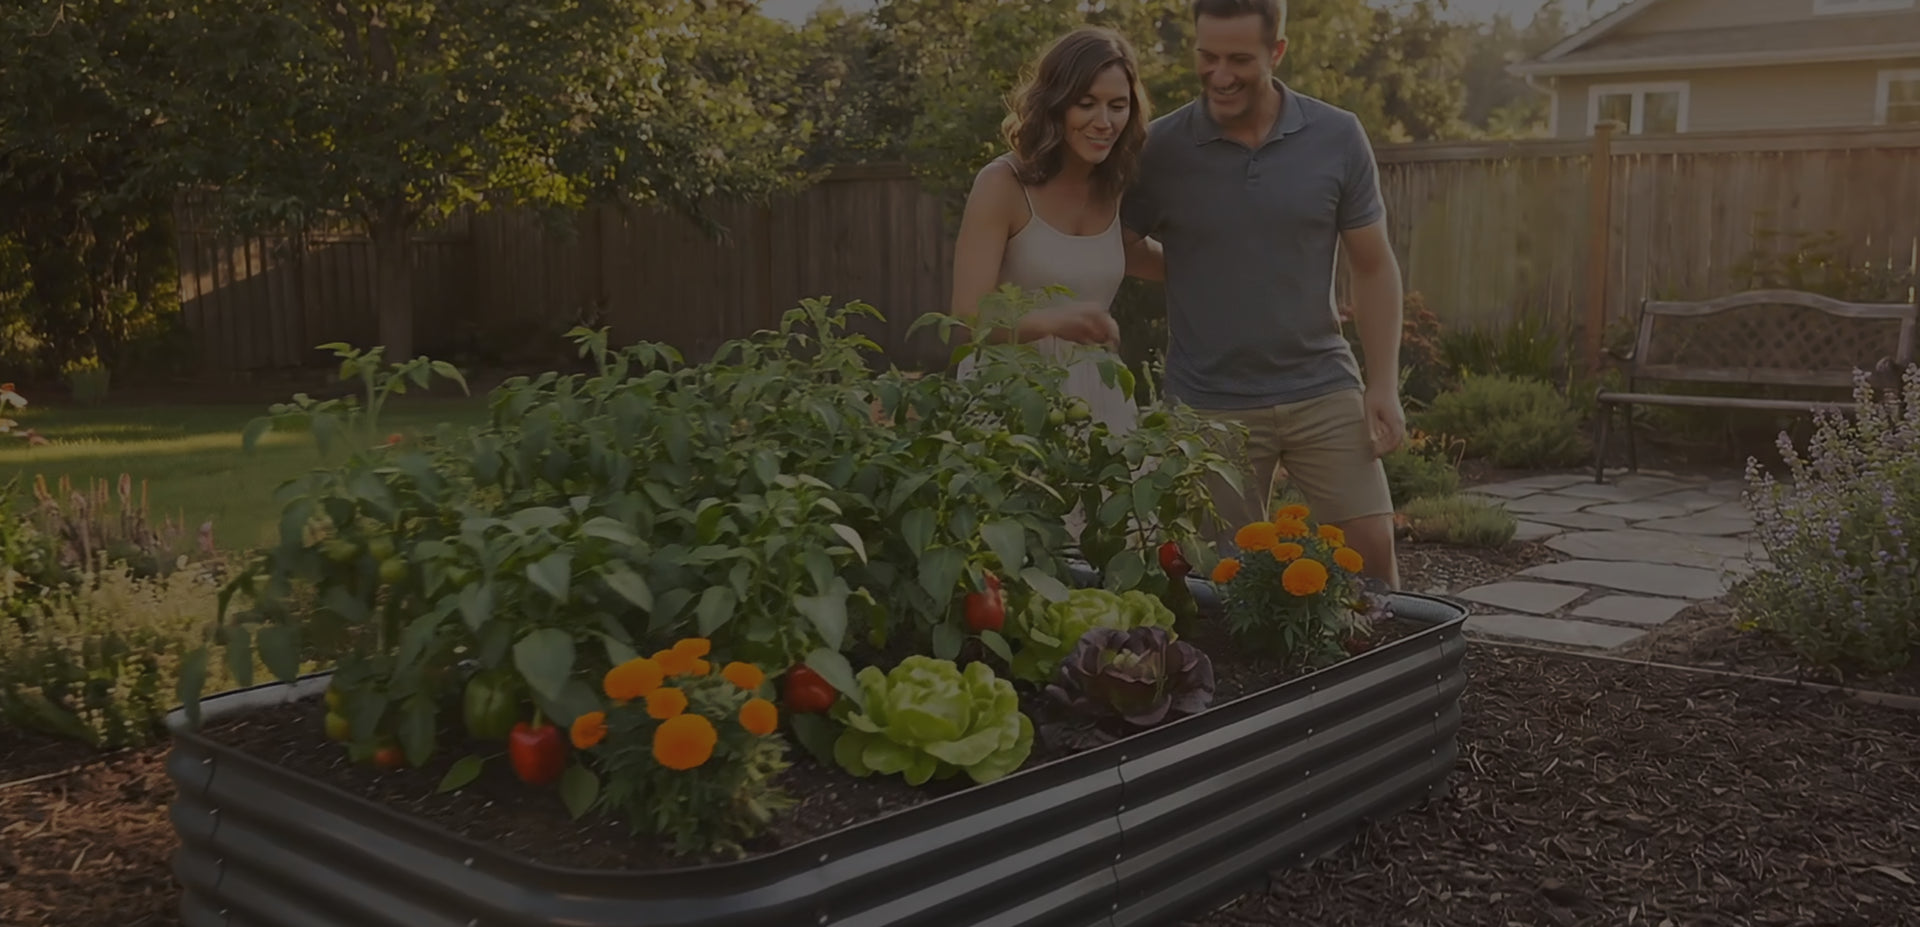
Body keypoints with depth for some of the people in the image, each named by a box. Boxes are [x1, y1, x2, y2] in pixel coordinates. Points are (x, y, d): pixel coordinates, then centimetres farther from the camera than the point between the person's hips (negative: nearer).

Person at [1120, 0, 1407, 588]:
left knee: (1372, 552, 3)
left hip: (1324, 392, 1)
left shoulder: (1337, 138, -2)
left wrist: (1383, 384, -1)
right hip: (1210, 406, -1)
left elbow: (1372, 267, 3)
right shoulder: (1160, 148, -6)